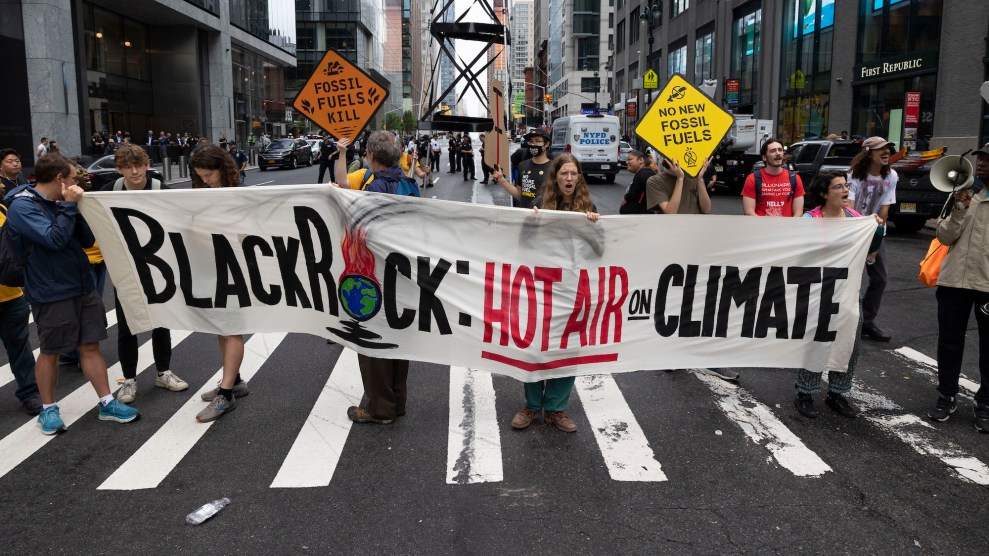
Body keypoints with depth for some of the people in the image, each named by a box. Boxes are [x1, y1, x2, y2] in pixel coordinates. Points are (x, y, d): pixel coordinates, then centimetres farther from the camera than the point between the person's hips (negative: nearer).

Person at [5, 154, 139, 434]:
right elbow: (54, 239, -25)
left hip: (83, 286, 6)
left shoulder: (58, 203, 8)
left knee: (90, 346, 9)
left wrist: (76, 207, -5)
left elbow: (87, 239, 7)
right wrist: (70, 206, -18)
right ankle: (48, 409, 23)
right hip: (51, 293, -6)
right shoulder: (22, 206, -13)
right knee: (50, 352, 8)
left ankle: (107, 403, 15)